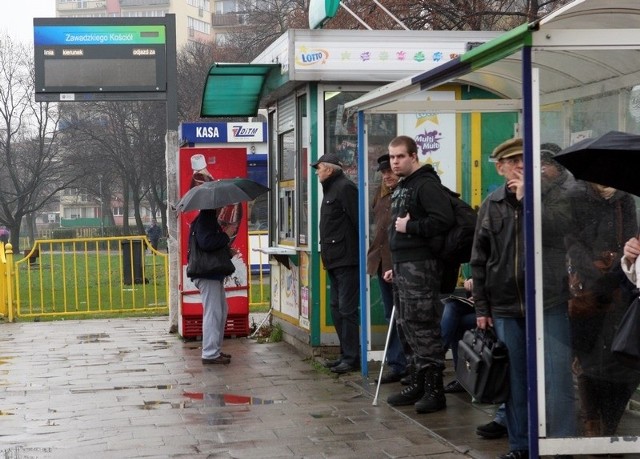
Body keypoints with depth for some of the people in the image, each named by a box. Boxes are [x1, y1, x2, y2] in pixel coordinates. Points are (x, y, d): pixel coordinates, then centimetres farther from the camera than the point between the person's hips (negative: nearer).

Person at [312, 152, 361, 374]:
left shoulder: (345, 188, -12)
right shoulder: (331, 189, 19)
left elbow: (358, 221, -18)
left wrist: (360, 252, -20)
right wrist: (326, 252, 17)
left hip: (347, 259, -11)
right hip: (334, 260, 11)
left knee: (347, 309, -8)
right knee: (337, 308, 13)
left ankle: (352, 358, -5)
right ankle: (346, 354, 19)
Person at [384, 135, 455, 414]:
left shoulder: (426, 184, -10)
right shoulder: (400, 189, 21)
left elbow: (444, 219, -23)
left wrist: (410, 227, -16)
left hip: (421, 265, -10)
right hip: (402, 265, 10)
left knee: (424, 327, -9)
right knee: (407, 327, 12)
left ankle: (434, 389, -5)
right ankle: (418, 383, 20)